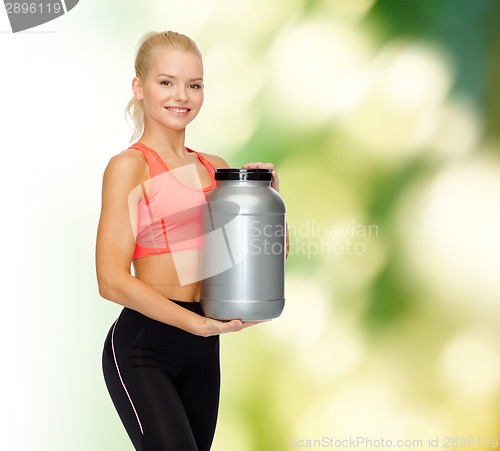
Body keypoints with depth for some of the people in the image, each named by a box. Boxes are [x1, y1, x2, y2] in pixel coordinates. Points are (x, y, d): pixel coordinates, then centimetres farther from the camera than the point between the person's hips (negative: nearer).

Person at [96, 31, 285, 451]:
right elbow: (112, 279, -15)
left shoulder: (214, 167, 11)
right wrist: (200, 323, -19)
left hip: (202, 347, 6)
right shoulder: (129, 166, -7)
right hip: (142, 345, -6)